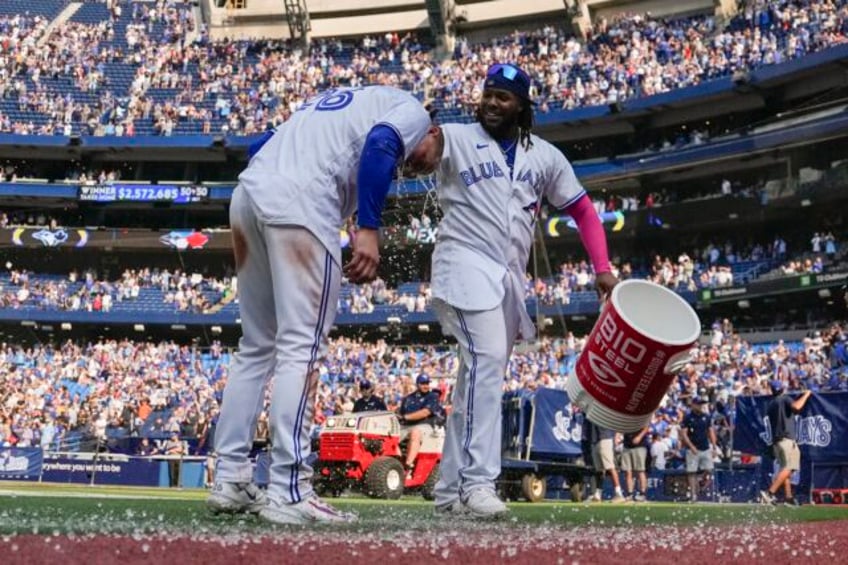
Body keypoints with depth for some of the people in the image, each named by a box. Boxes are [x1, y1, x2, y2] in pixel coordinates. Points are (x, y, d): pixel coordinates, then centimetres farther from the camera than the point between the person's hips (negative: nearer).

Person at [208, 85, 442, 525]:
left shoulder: (337, 102, 37)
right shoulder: (413, 111, 14)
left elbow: (261, 146, 27)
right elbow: (379, 144, -10)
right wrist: (368, 229, -17)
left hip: (248, 192, 8)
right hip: (299, 201, -8)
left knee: (256, 347, 15)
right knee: (302, 346, -8)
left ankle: (230, 481, 15)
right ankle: (288, 494, -13)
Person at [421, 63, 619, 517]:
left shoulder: (545, 156, 13)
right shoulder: (454, 139, 0)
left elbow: (582, 210, 17)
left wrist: (602, 269, 5)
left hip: (510, 278, 6)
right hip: (465, 264, -6)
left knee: (480, 378, 8)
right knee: (487, 358, -24)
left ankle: (450, 490, 15)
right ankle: (477, 482, -26)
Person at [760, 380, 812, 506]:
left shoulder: (770, 404, 18)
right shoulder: (785, 399, -3)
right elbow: (796, 407, -22)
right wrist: (806, 395, -9)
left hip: (776, 440, 8)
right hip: (787, 439, -8)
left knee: (785, 468, 12)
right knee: (787, 468, -13)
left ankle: (788, 497, 9)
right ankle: (770, 492, -26)